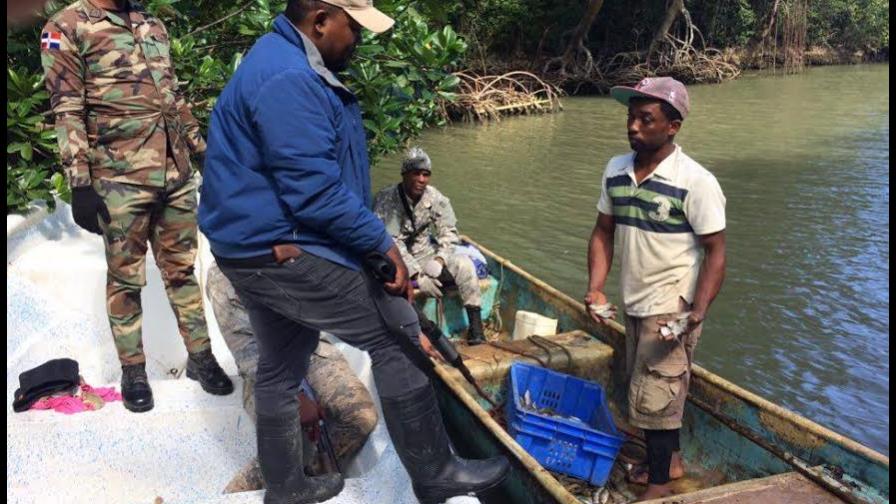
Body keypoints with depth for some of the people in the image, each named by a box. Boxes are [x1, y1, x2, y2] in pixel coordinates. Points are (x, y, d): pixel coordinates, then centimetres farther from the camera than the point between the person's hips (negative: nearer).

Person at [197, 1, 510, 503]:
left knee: (281, 368, 20)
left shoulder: (287, 65, 15)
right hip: (282, 251, -11)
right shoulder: (289, 80, -21)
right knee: (396, 336, -5)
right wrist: (382, 243, -16)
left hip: (261, 249, 11)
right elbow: (316, 192, -25)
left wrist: (370, 239, 11)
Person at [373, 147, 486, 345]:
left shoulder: (435, 198, -6)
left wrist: (439, 259, -19)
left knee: (464, 263, -19)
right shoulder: (386, 199, -19)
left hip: (425, 253, 4)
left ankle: (476, 327, -16)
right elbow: (391, 243, -23)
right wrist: (418, 276, -27)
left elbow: (449, 232, 1)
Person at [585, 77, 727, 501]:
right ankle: (671, 461, 43)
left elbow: (715, 251, -14)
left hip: (672, 310, -6)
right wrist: (595, 289, -5)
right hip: (633, 306, 6)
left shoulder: (696, 182, -18)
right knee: (653, 391, 21)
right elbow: (603, 233, 6)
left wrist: (697, 313, -24)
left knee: (653, 399, 1)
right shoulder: (615, 171, -1)